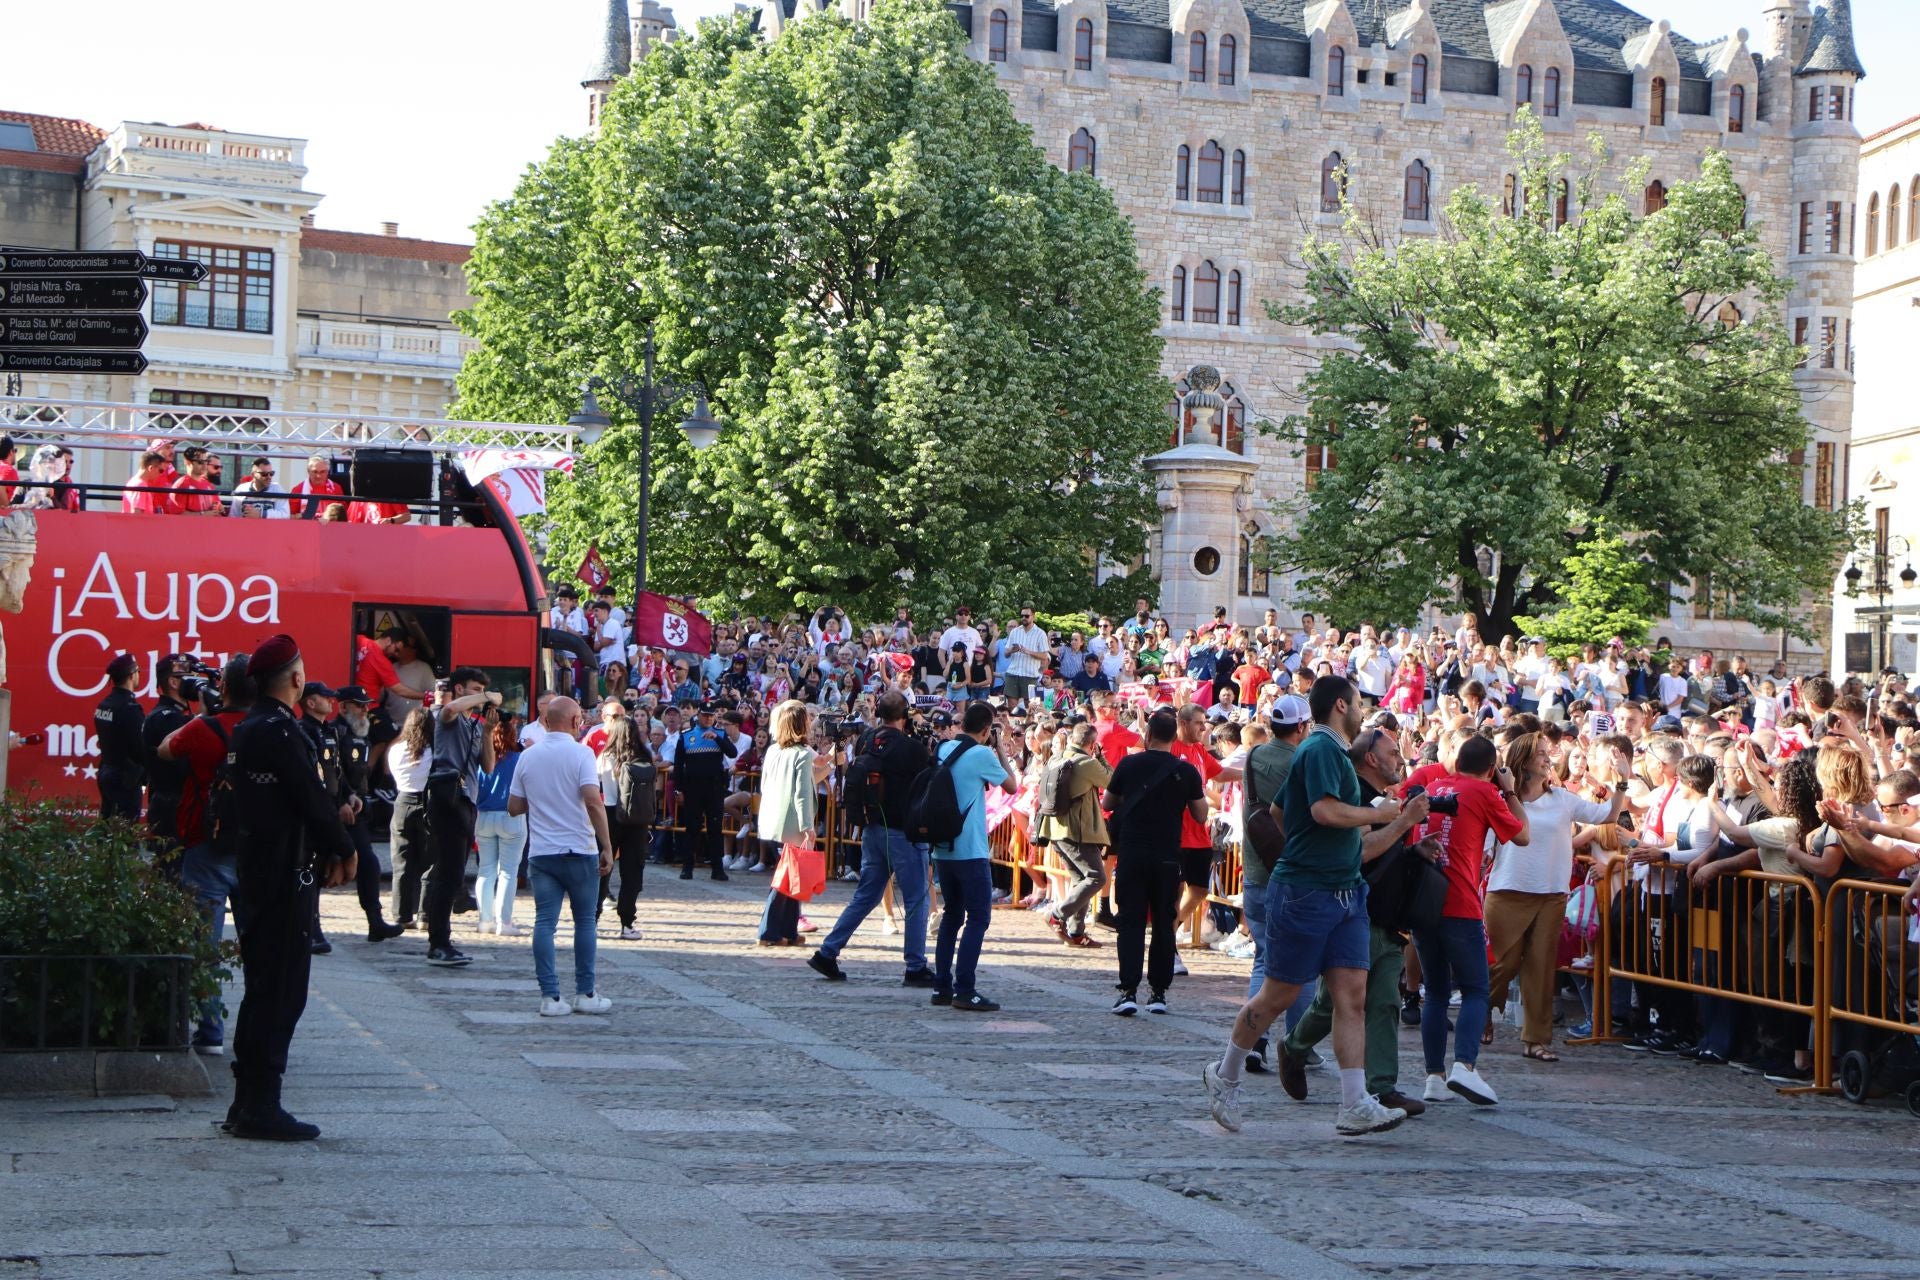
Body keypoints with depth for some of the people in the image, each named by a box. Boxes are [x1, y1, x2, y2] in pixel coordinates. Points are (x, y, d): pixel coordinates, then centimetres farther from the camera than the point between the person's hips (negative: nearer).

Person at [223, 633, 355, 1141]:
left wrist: (328, 851, 6)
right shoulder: (279, 731, -17)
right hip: (286, 879, -10)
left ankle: (248, 1104, 20)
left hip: (257, 877, 10)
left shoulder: (249, 729, 14)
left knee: (264, 990, 15)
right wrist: (343, 851, 0)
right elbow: (313, 799, -16)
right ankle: (260, 1107, -3)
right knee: (279, 992, -5)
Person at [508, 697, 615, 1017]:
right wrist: (607, 847, -14)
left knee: (545, 923, 1)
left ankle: (550, 996, -5)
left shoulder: (528, 756, 6)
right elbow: (593, 801, -18)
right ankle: (585, 994, 13)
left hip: (540, 853, 3)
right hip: (579, 849, -3)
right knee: (584, 921, 9)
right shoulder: (580, 754, -8)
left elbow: (514, 807, 9)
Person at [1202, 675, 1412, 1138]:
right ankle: (1223, 1076, 21)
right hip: (1304, 891, -9)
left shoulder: (1332, 751, 18)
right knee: (1278, 995, 2)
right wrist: (1377, 814, -13)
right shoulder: (1321, 749, -12)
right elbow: (1326, 810, -28)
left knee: (1353, 994, -1)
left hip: (1344, 891, 9)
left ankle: (1355, 1106, -5)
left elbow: (1277, 812, 27)